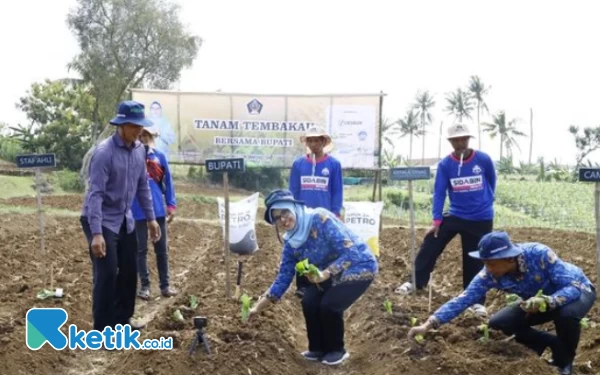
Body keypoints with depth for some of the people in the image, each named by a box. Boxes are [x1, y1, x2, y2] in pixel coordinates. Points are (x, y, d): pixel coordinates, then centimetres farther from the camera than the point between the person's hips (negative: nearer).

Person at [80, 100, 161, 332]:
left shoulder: (139, 150, 0)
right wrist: (96, 233, -31)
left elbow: (142, 186, 11)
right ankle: (102, 328, 4)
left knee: (129, 270, 11)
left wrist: (150, 218, 11)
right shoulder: (104, 152, -22)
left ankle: (121, 319, 26)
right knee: (107, 273, -8)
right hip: (101, 221, -7)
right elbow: (95, 194, -25)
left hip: (125, 220, 7)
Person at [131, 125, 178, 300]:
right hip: (138, 211, -3)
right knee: (141, 249, 7)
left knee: (162, 249, 9)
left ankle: (165, 285, 18)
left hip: (158, 210, 3)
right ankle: (145, 286, 16)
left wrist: (171, 205, 3)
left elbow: (167, 181, 7)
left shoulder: (160, 156, 5)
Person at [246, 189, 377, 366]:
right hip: (330, 272, 7)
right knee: (309, 302, -13)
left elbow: (350, 252, -30)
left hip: (359, 266, -6)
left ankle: (337, 350, 4)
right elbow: (284, 277, 1)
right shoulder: (291, 242, -5)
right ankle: (318, 348, 11)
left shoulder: (320, 219, -27)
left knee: (329, 304, -23)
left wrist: (325, 274, -42)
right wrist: (258, 307, 0)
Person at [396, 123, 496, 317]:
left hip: (481, 220, -1)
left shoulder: (484, 160, -10)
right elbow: (439, 192, -8)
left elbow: (491, 182, 8)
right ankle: (416, 282, 7)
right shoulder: (445, 165, -9)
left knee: (475, 260, 5)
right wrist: (436, 221, -11)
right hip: (455, 216, 1)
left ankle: (477, 301, 17)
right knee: (430, 246, -7)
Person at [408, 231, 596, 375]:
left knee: (567, 313, -39)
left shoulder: (539, 254, -37)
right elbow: (464, 298, -26)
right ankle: (556, 346, 7)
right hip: (538, 300, 5)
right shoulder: (491, 274, -25)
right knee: (498, 323, -12)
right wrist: (430, 323, -35)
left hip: (577, 290, -4)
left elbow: (574, 286, -35)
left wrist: (547, 301, -52)